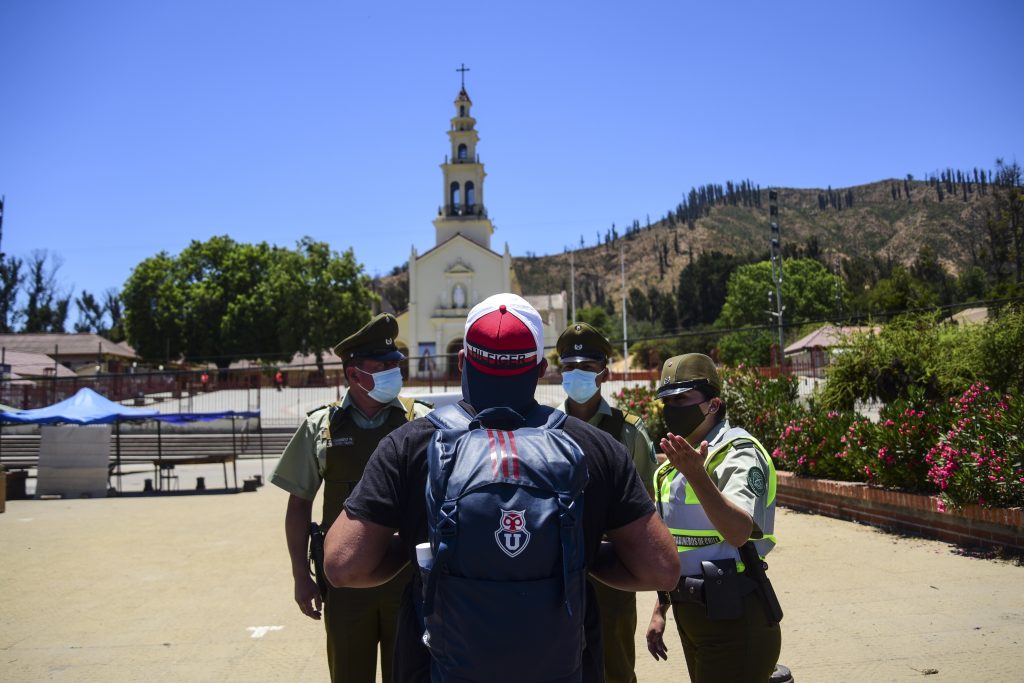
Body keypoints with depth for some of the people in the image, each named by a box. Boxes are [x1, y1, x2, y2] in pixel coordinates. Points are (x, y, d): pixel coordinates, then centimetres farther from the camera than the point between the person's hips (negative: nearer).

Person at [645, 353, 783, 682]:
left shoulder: (739, 455, -14)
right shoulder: (673, 464, 12)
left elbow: (739, 533, -32)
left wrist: (697, 474, -45)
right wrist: (660, 609, 19)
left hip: (733, 617, -8)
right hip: (689, 614, 8)